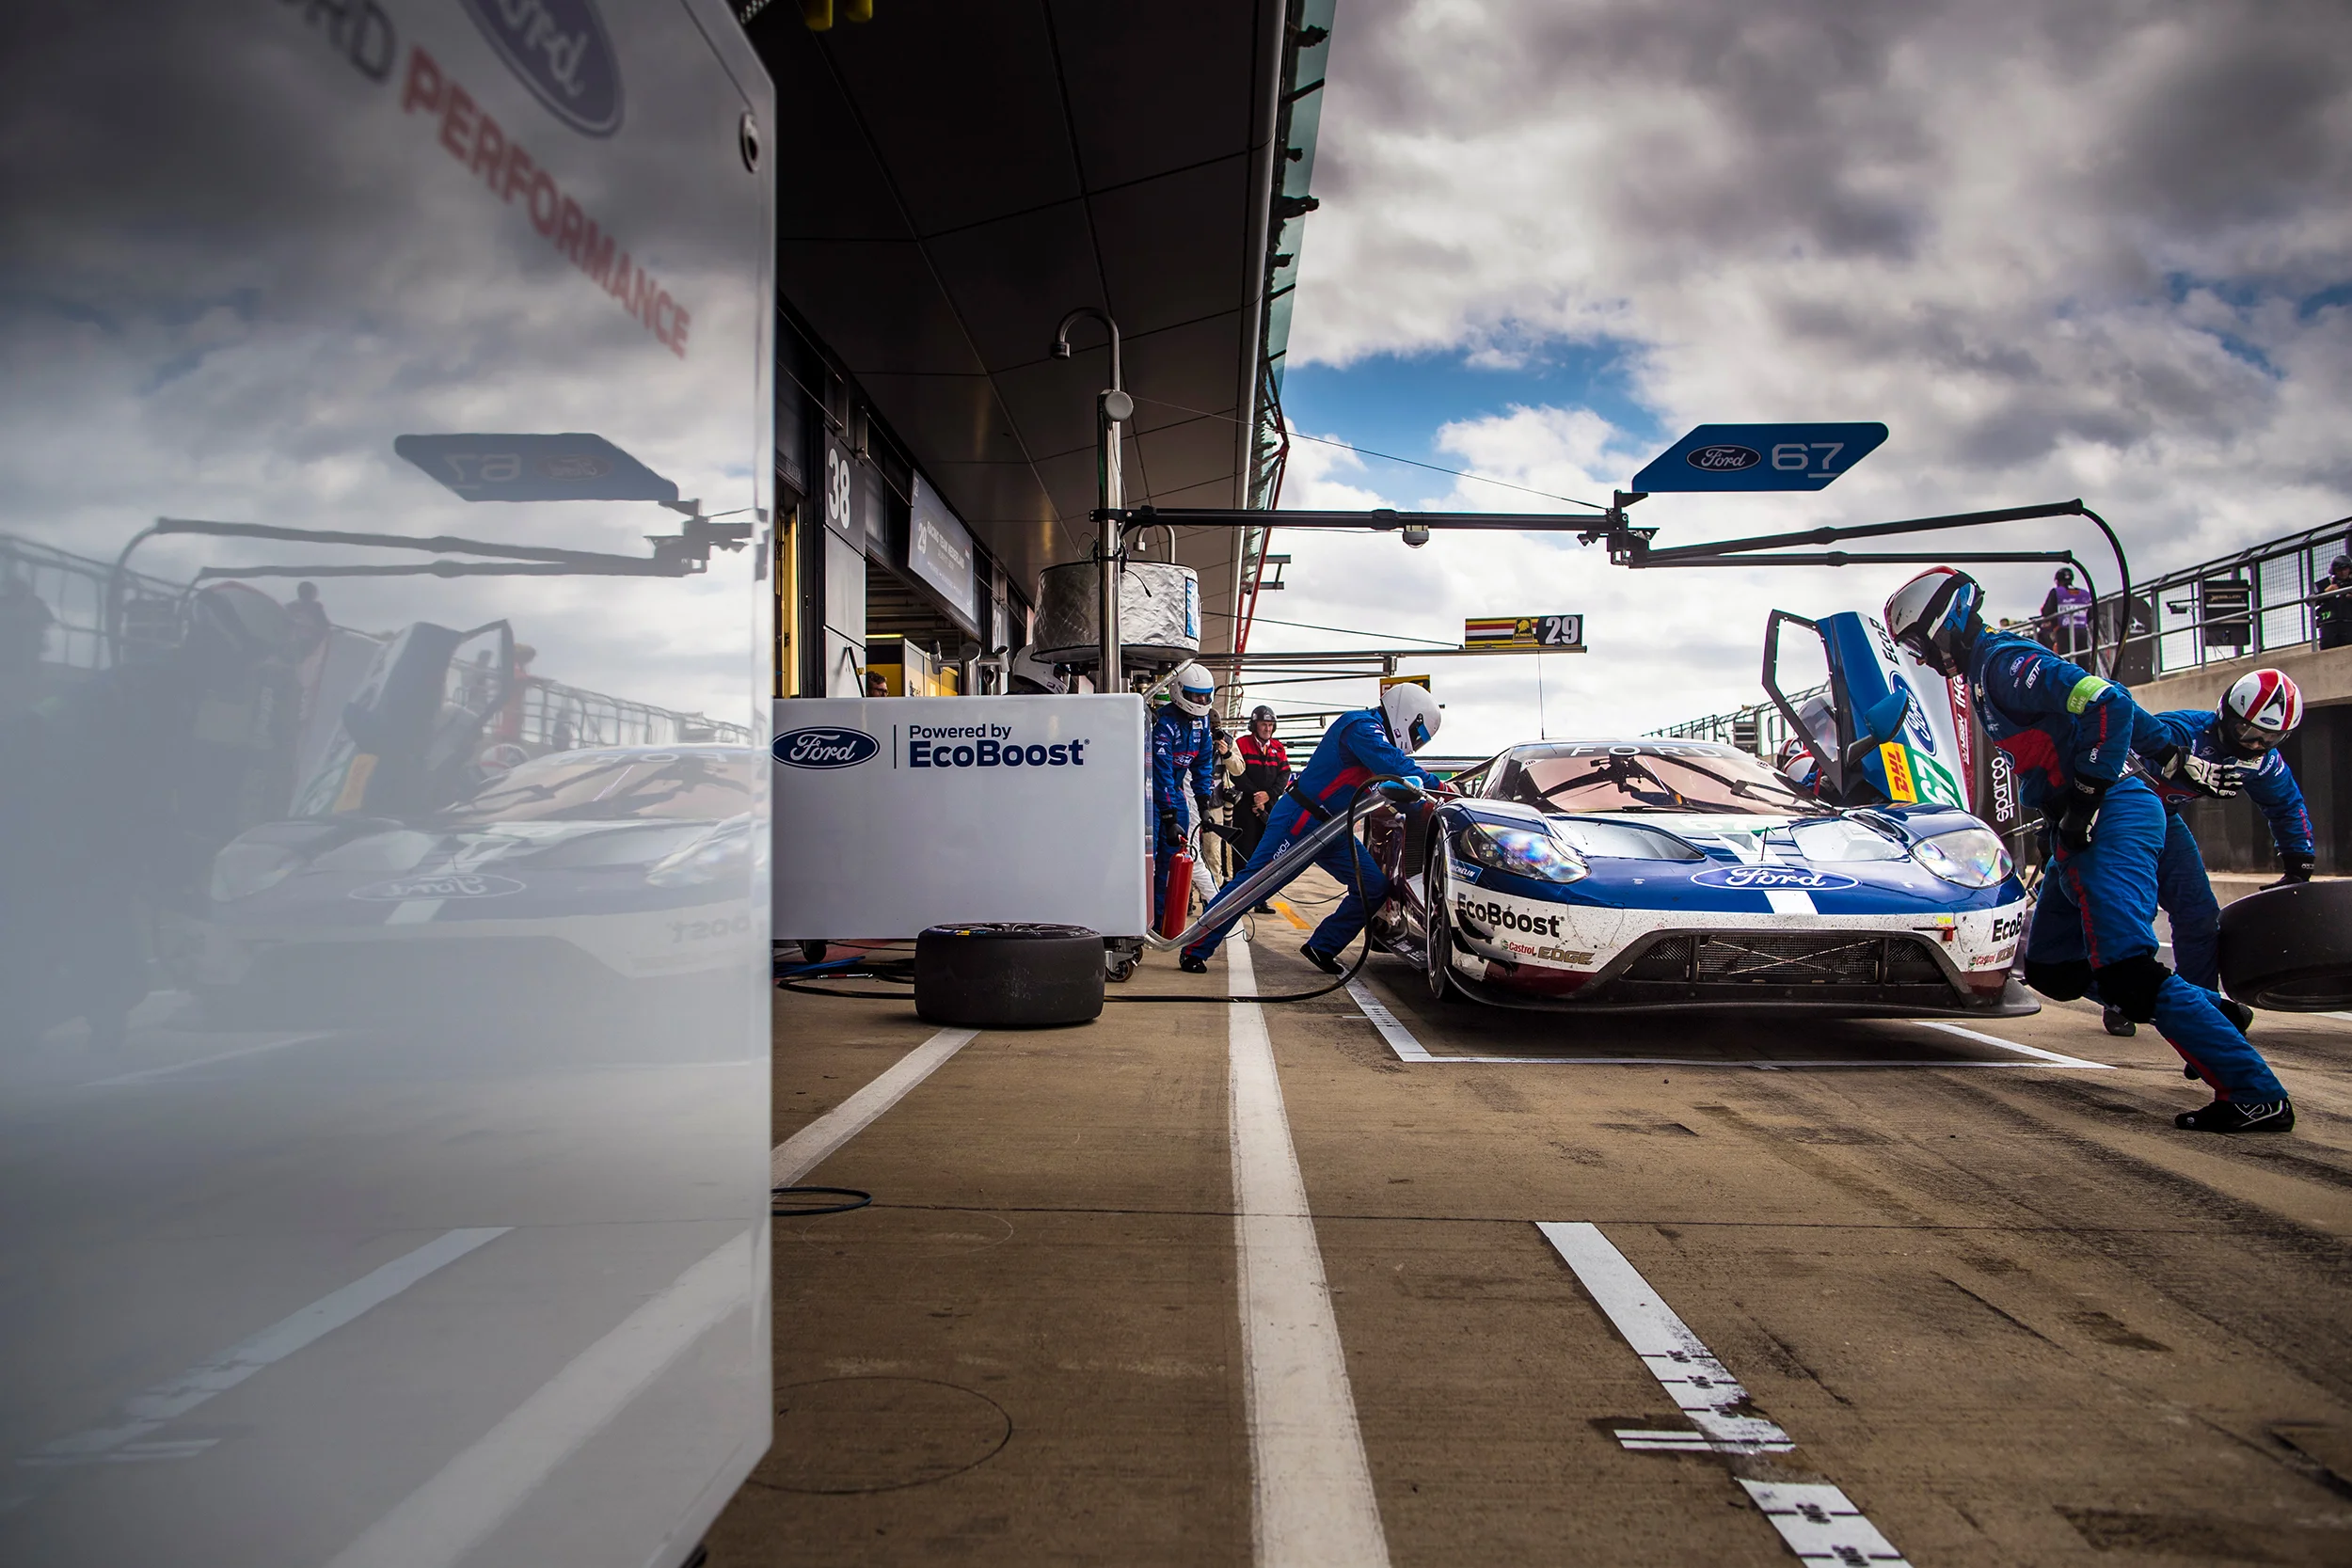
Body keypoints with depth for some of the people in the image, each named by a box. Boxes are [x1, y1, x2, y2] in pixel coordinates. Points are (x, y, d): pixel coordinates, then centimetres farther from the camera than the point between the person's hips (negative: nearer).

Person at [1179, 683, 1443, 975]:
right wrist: (1436, 786, -23)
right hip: (1298, 821, -10)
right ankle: (1196, 949, -3)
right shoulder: (1362, 727, -15)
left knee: (1373, 886, 3)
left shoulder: (1375, 733, 14)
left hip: (1330, 829, 10)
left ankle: (1323, 947, 11)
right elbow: (1394, 765, -29)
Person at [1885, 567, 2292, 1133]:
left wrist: (2086, 796, -21)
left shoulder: (2003, 661, -11)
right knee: (2050, 969, 11)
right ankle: (2209, 1021, 16)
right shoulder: (1987, 670, 21)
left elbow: (2109, 704, -22)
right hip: (2082, 828, 11)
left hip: (2113, 819, -11)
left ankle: (2256, 1094, -16)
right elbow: (2108, 701, 27)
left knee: (2127, 971, -20)